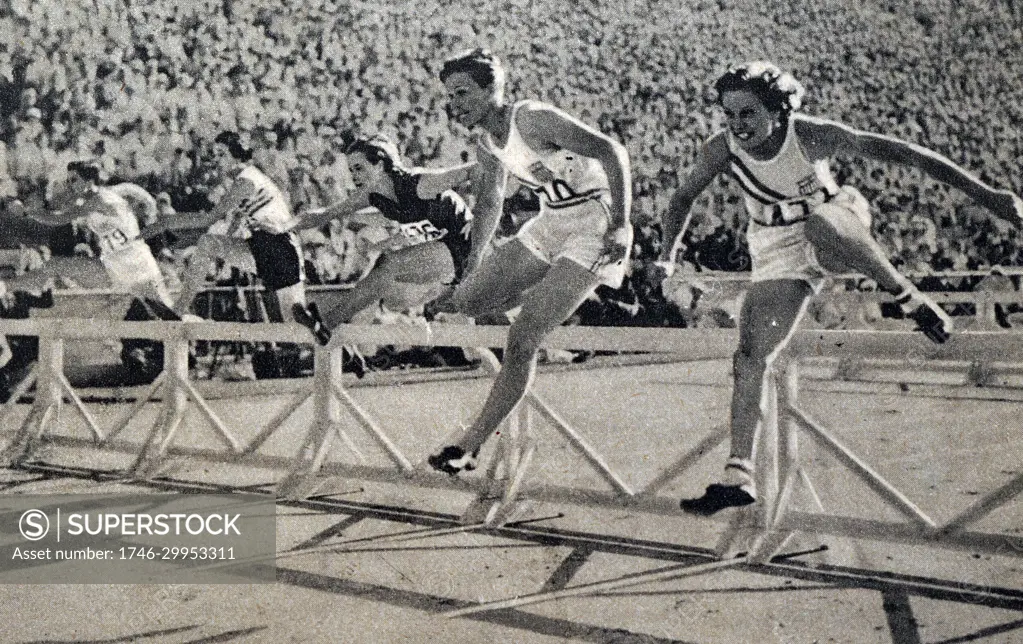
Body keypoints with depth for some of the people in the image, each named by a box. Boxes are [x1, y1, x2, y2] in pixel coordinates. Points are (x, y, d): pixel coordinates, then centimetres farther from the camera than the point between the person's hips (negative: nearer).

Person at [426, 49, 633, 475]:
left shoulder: (532, 119, -20)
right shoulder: (486, 141, 6)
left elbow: (612, 151, -24)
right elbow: (488, 204, 21)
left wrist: (620, 225, -28)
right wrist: (474, 264, 24)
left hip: (595, 228, -8)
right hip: (551, 225, 9)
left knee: (522, 339, -14)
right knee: (467, 301, 1)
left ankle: (469, 447, -7)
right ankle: (545, 295, 25)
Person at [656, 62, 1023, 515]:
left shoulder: (811, 135, -24)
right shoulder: (721, 150, -15)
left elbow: (899, 152, -26)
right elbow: (683, 200, 4)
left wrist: (982, 192, -29)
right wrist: (668, 252, -8)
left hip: (837, 233, -3)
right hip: (780, 255, 3)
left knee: (819, 222, -41)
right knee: (749, 358, -9)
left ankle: (910, 299, -21)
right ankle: (738, 477, -1)